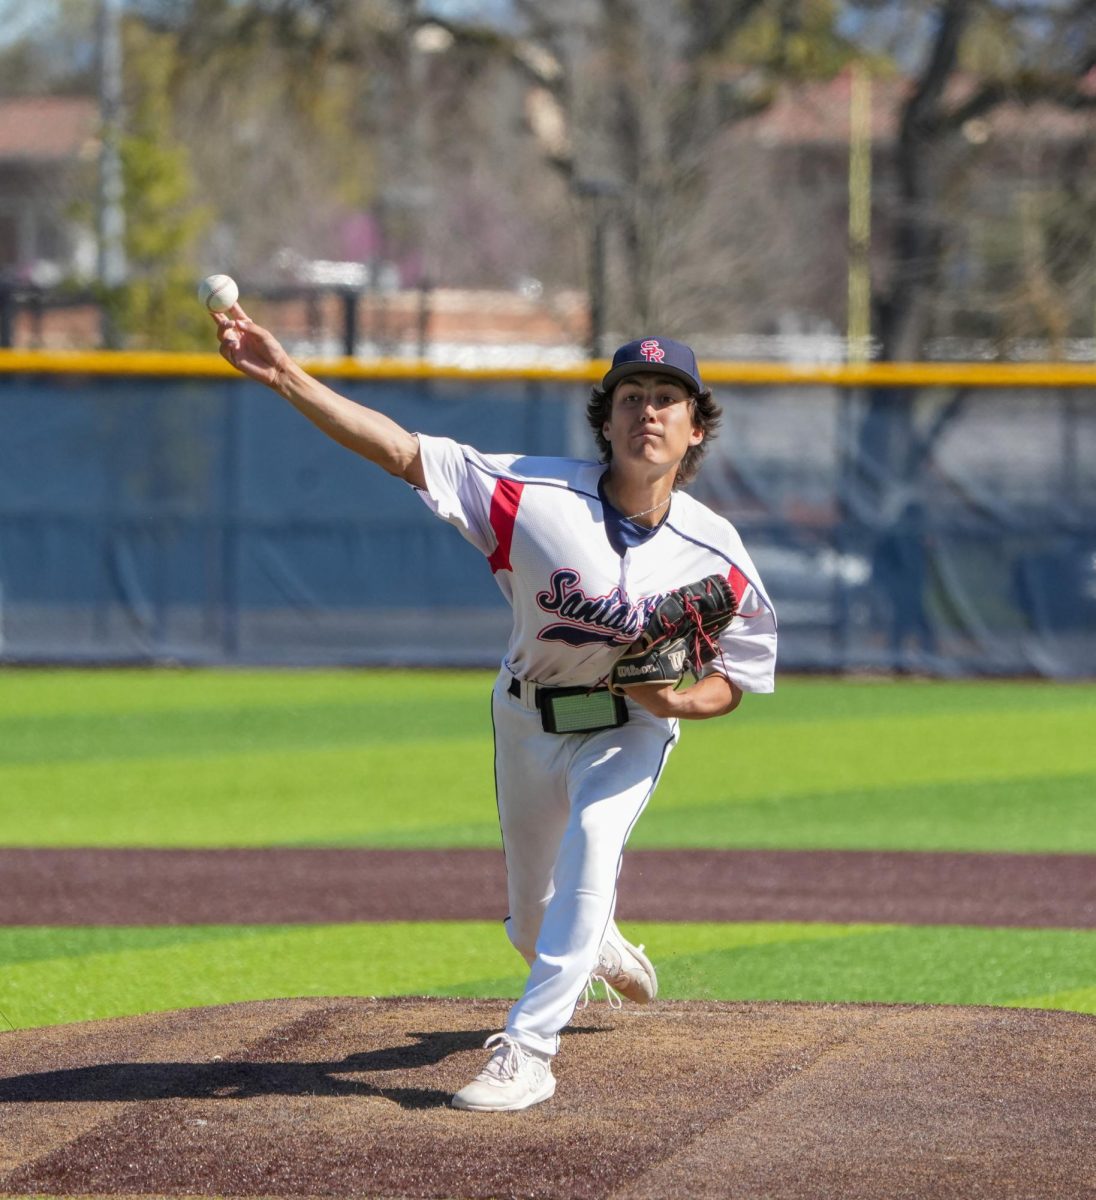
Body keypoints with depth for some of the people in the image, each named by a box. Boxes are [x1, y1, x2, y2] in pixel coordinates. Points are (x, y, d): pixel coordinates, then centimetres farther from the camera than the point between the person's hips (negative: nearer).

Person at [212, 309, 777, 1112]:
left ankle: (528, 1052, -29)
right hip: (529, 721, 2)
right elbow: (403, 452, -30)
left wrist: (681, 700, -30)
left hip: (632, 725, -2)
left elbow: (741, 675, -6)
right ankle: (598, 948, 56)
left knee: (591, 844, -31)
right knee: (533, 920, 16)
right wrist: (285, 376, -41)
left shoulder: (713, 553, -20)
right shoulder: (540, 495, -24)